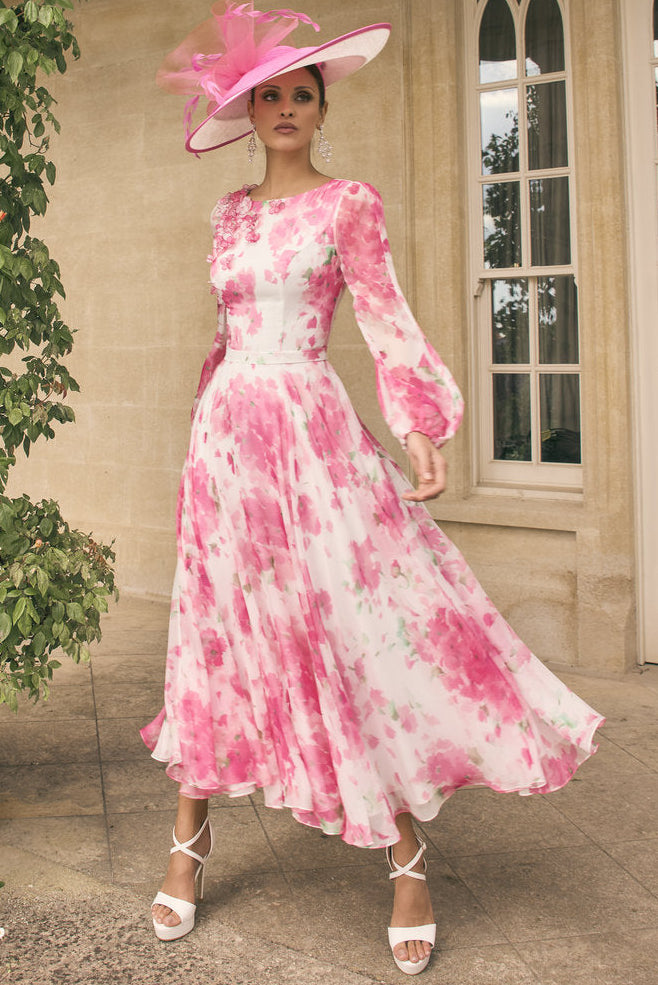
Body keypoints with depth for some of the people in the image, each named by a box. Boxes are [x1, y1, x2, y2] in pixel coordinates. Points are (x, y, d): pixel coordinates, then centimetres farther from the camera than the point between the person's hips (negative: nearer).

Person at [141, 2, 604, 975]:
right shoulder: (231, 212, 15)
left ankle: (407, 857, 3)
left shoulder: (349, 202, 2)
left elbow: (387, 319, -6)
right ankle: (190, 838, 19)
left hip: (310, 430, -4)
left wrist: (422, 428, -18)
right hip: (225, 433, 5)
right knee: (219, 629, 6)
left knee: (361, 624, -8)